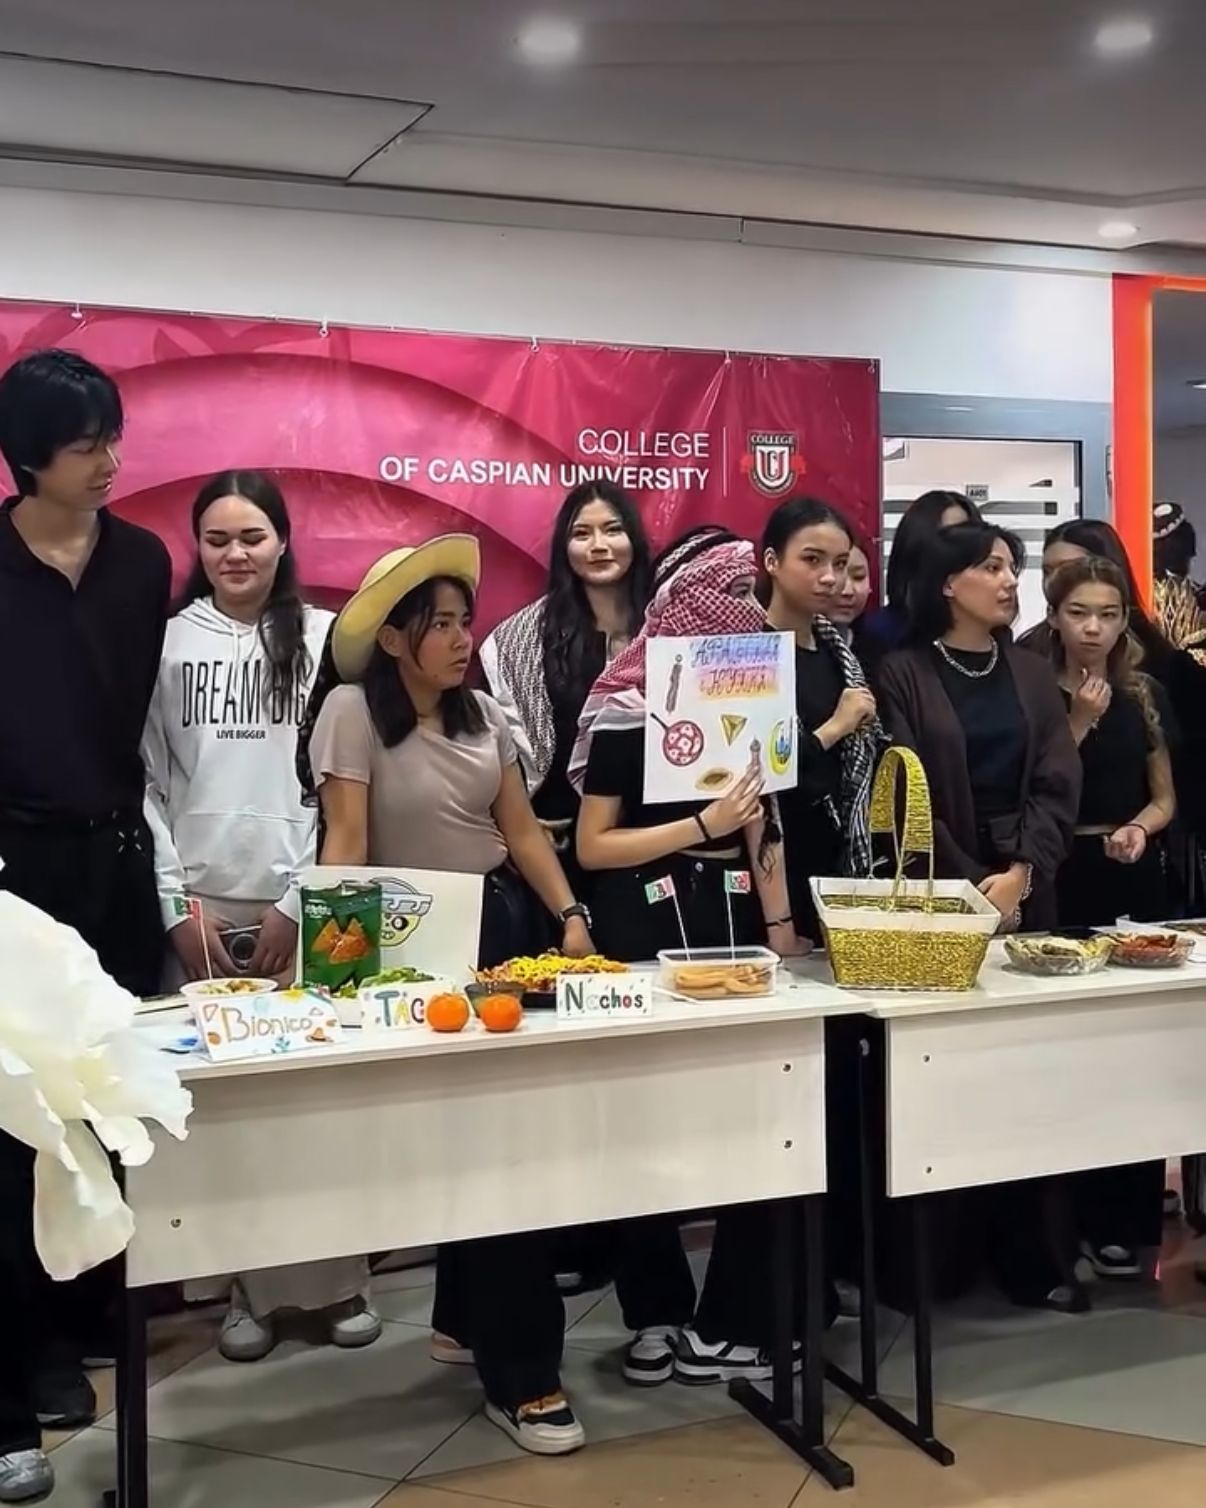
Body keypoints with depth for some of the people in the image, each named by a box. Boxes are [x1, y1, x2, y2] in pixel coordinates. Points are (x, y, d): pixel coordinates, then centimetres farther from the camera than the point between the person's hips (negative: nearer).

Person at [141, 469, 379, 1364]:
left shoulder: (325, 637, 3)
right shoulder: (167, 641, 6)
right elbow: (149, 782, 5)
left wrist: (299, 900, -4)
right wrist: (178, 902, -2)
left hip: (298, 901, -1)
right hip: (200, 905, 1)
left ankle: (339, 1279, 11)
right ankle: (253, 1288, 14)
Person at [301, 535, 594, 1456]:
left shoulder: (483, 712, 8)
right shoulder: (353, 709, -10)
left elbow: (522, 829, 9)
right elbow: (347, 842, -15)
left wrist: (570, 916, 0)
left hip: (504, 920, 7)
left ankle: (466, 1317, 35)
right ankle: (520, 1375, 5)